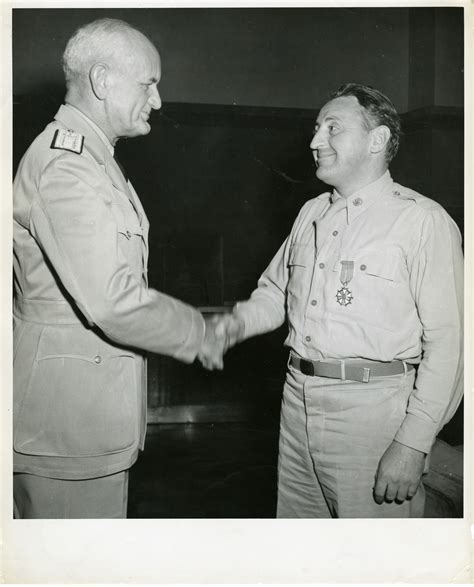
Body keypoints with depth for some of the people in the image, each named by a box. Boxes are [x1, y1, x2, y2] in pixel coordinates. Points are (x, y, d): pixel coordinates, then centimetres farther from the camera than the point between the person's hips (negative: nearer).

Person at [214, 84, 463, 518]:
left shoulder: (422, 221, -9)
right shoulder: (312, 213, 13)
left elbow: (446, 343, -14)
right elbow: (276, 291, 22)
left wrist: (413, 445, -17)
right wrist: (238, 323, 1)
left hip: (373, 406, -6)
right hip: (298, 399, 6)